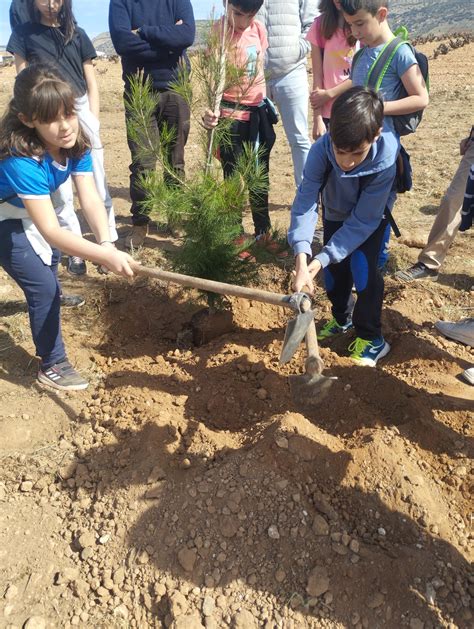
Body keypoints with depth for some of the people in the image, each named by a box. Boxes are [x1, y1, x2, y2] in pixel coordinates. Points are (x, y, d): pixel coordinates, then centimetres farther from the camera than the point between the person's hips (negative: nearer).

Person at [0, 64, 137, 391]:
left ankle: (49, 295, 63)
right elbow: (50, 230, -45)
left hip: (31, 211, 7)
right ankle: (52, 366, 4)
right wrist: (105, 256, -56)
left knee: (50, 261, 28)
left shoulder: (75, 142, -19)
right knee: (44, 287, -12)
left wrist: (107, 242, -44)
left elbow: (90, 198, -27)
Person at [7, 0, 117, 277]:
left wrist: (94, 125, 0)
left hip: (82, 111, 2)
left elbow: (92, 85, 9)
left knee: (98, 185, 0)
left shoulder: (77, 34, 9)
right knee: (61, 192, 0)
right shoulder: (23, 34, 5)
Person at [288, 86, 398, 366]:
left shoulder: (385, 159, -38)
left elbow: (363, 220, -33)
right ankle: (343, 319, 35)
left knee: (363, 267, -16)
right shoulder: (321, 150, -36)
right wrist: (302, 259, -53)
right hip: (336, 212, 3)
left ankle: (372, 338, 2)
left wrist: (320, 259, -40)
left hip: (372, 214, -2)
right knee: (334, 268, 7)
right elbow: (305, 202, -40)